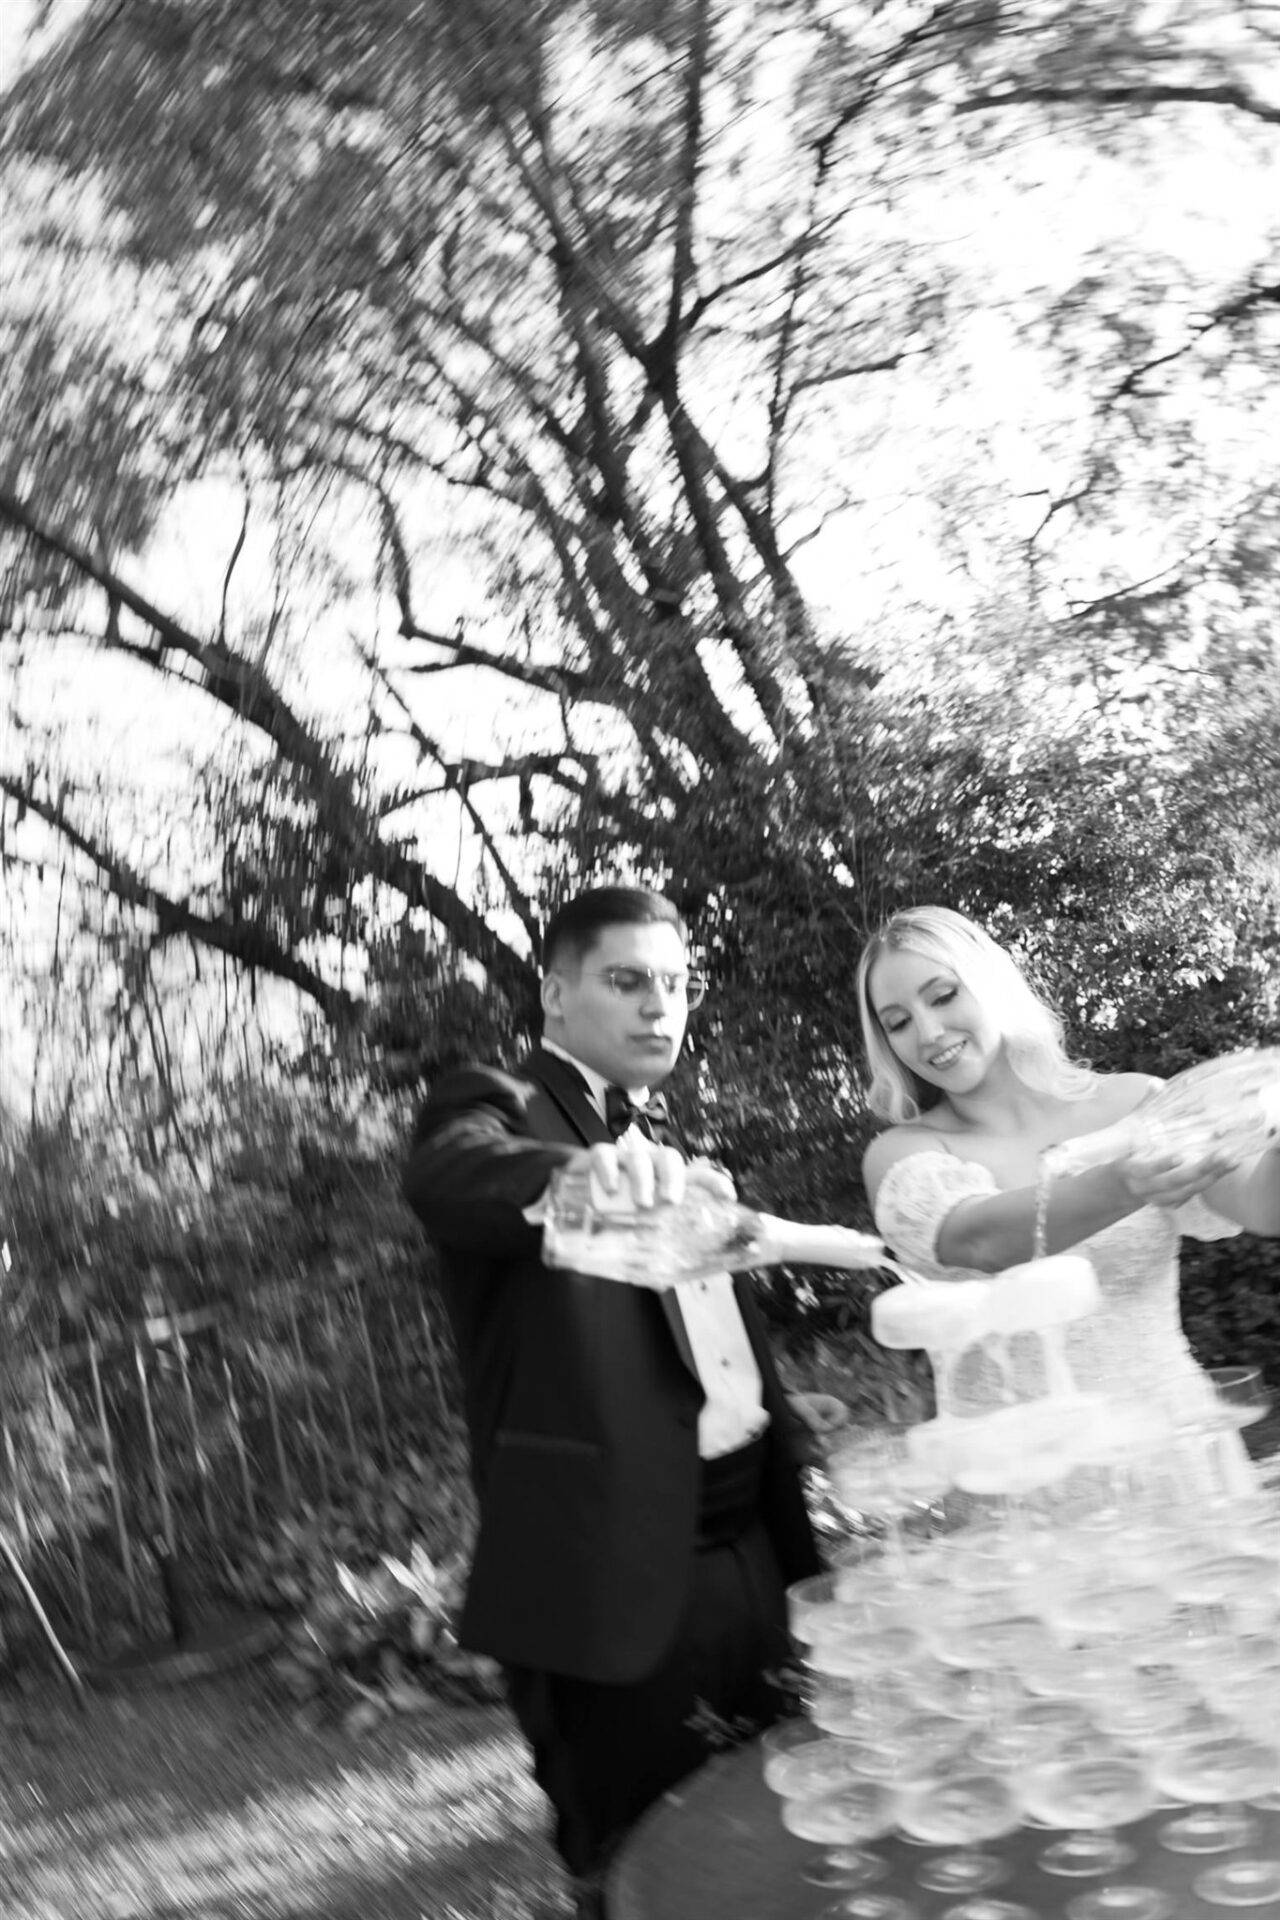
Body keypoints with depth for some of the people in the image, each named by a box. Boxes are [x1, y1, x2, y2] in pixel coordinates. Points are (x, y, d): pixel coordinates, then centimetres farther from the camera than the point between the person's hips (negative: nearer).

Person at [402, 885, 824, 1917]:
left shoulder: (669, 1145, 18)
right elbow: (450, 1174, -29)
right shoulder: (495, 1103, -4)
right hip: (624, 1565, -7)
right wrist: (580, 1168, -48)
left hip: (753, 1543, 7)